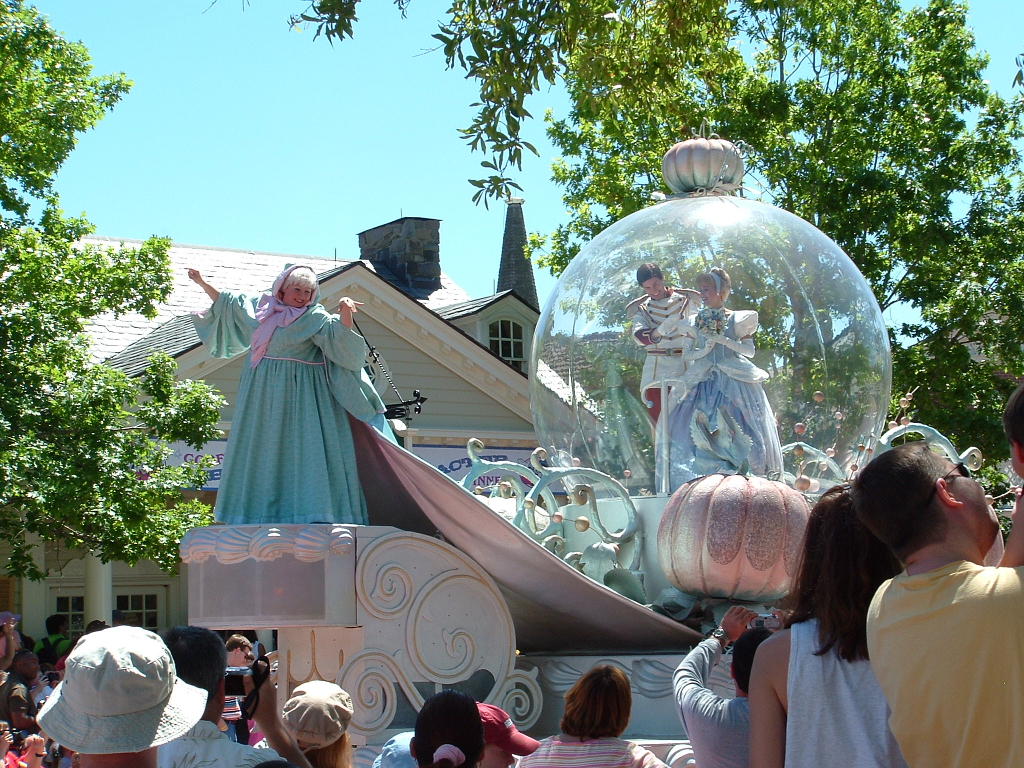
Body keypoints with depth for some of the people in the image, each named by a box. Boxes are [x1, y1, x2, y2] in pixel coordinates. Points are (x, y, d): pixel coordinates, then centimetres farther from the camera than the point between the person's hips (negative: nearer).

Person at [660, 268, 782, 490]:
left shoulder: (736, 319, 3)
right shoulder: (695, 323, 11)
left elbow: (749, 350, -1)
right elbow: (687, 355, 11)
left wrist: (723, 340, -11)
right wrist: (704, 350, -7)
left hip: (735, 382, -2)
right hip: (704, 383, 3)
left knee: (736, 428, -13)